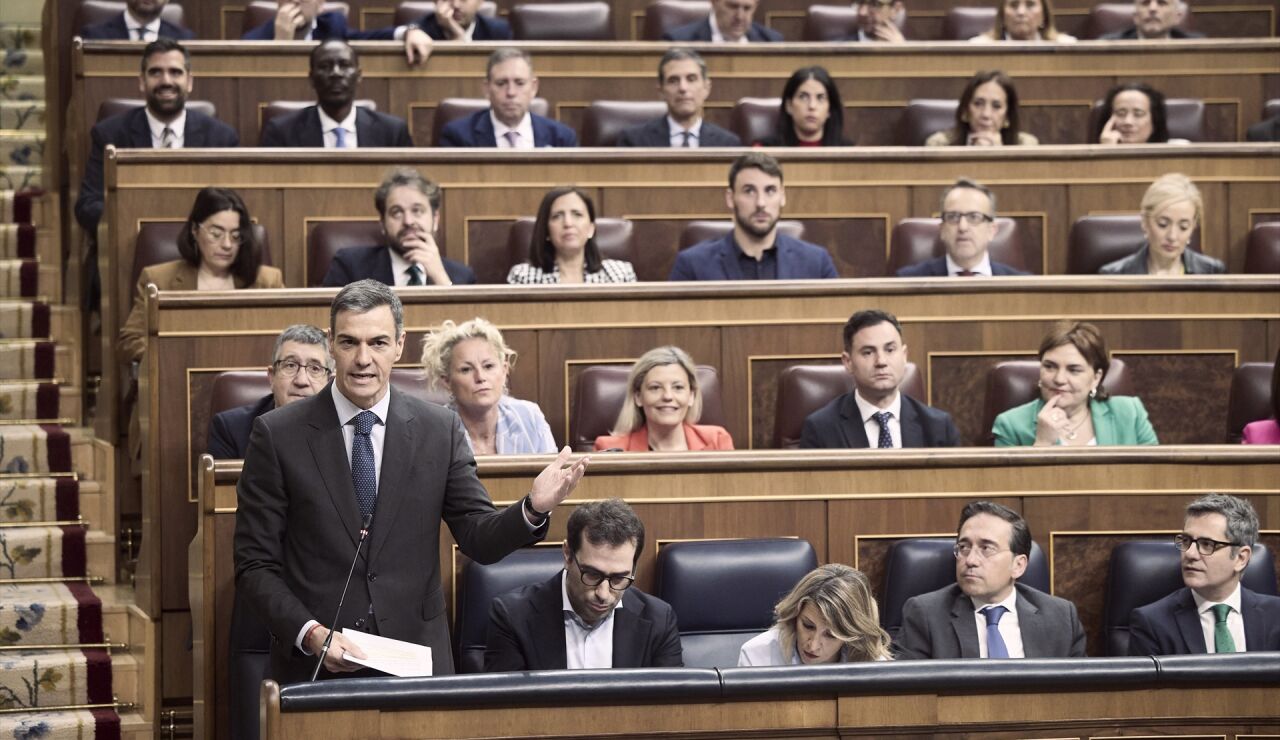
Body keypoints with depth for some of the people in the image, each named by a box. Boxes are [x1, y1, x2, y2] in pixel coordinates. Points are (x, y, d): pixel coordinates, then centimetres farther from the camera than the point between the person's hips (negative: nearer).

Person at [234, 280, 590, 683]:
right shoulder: (276, 435, -4)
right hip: (314, 666, -2)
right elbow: (255, 567, -3)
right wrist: (310, 634, -18)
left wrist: (534, 508, -17)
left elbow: (479, 540, 3)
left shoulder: (440, 430, 3)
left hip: (417, 664, 2)